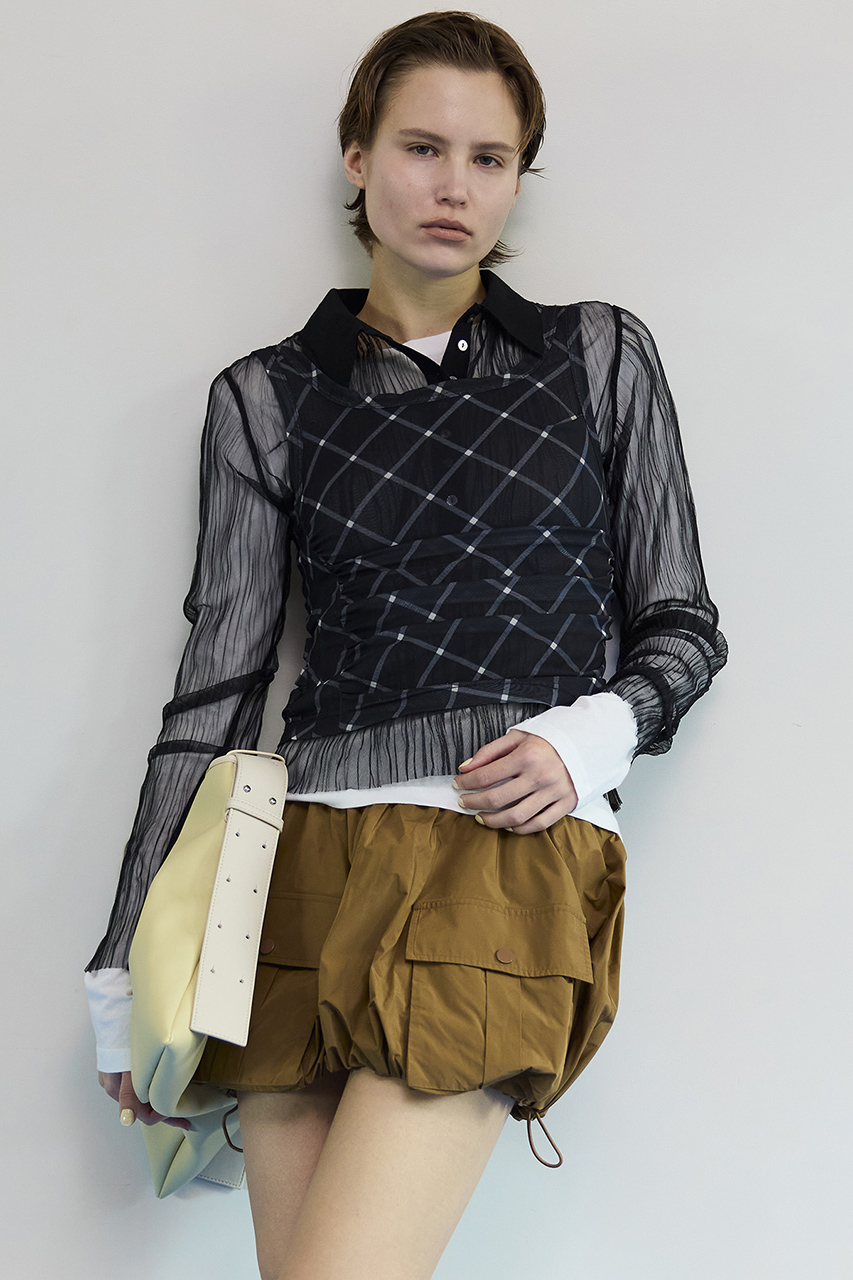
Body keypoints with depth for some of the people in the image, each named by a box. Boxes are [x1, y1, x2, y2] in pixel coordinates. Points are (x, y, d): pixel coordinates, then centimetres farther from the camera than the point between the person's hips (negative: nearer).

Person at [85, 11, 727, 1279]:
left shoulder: (600, 357, 11)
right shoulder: (268, 399, 12)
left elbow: (682, 629, 14)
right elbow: (215, 689, 10)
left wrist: (593, 735, -8)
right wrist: (126, 974, 8)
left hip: (519, 858, -2)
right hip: (311, 871, 2)